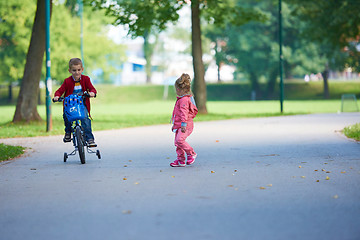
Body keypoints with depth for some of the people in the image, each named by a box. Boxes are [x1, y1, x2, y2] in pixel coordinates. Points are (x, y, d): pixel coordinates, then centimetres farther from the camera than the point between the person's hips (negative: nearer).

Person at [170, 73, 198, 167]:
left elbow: (184, 113, -23)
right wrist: (175, 124, 33)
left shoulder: (184, 100, -15)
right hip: (179, 125, 11)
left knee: (180, 140, -23)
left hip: (186, 125, -11)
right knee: (177, 142, 8)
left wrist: (183, 124, -29)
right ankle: (180, 160, 12)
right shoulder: (181, 99, 20)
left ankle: (191, 153, -7)